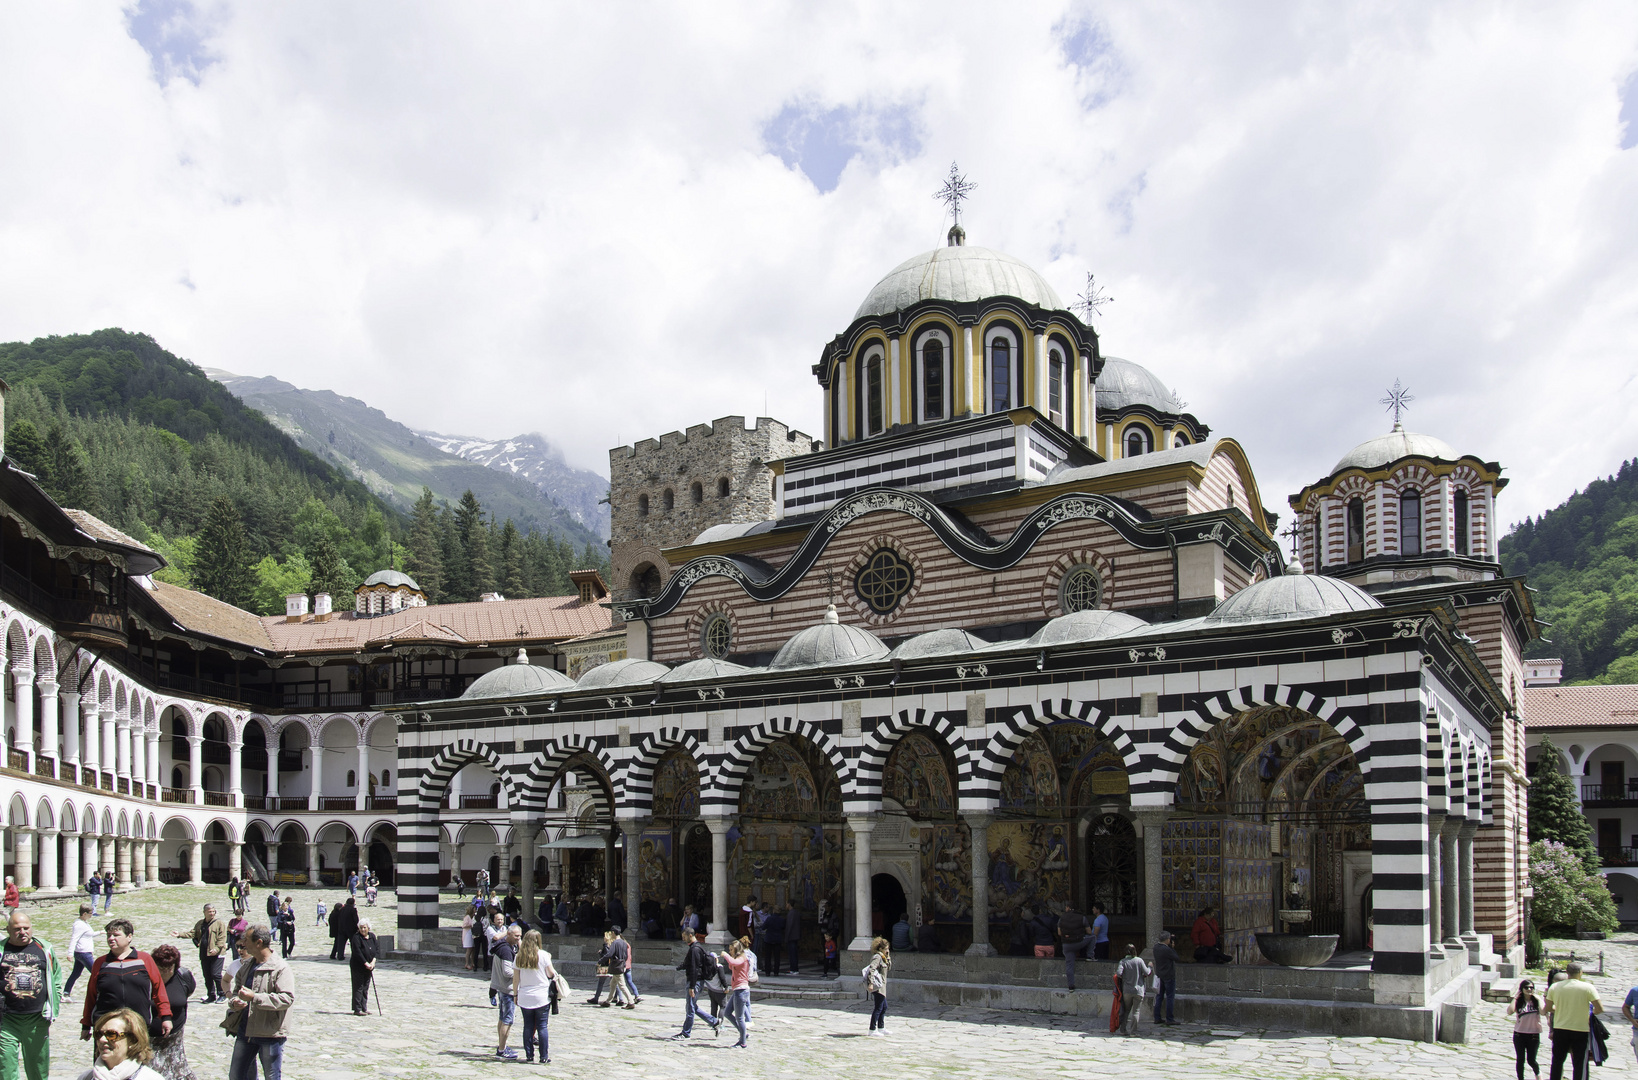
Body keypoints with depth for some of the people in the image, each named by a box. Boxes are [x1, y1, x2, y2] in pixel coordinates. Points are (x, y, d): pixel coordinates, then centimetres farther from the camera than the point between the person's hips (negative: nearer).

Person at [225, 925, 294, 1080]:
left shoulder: (281, 968, -14)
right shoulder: (246, 968, 12)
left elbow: (287, 998, -23)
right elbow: (236, 991, 22)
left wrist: (254, 997, -27)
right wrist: (234, 1002, -3)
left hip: (270, 1034, -7)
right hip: (245, 1031, 7)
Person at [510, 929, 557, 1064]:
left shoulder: (519, 957, 0)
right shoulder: (543, 955, -8)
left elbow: (515, 978, 2)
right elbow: (550, 974, -3)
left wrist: (515, 994, 11)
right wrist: (549, 960, 12)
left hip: (524, 998, 2)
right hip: (542, 997, -2)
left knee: (528, 1026, 9)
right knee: (542, 1026, 2)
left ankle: (529, 1055, 12)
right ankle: (544, 1057, 4)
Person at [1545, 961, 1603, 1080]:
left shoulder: (1554, 987, -1)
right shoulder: (1588, 987, -9)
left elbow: (1548, 1008, 6)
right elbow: (1600, 1009, -11)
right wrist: (1590, 1012, 9)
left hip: (1560, 1029, 2)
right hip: (1580, 1030, -2)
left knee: (1557, 1061, 13)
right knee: (1580, 1063, 5)